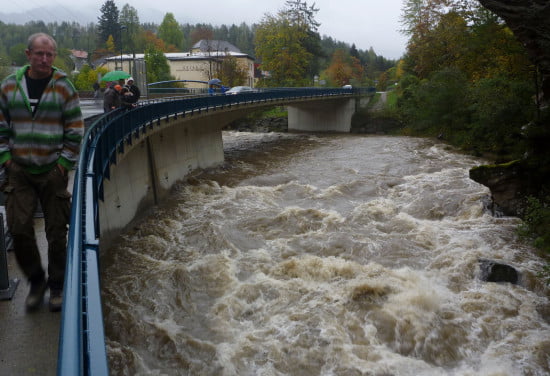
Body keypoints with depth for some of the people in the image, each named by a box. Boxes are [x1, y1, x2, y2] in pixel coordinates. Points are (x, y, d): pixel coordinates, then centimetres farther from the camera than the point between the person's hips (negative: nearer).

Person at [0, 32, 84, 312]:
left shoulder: (64, 87, -3)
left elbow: (75, 131, -2)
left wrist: (64, 163, -7)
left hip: (53, 172, -2)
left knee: (56, 232, 5)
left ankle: (57, 286, 21)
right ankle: (36, 280, 21)